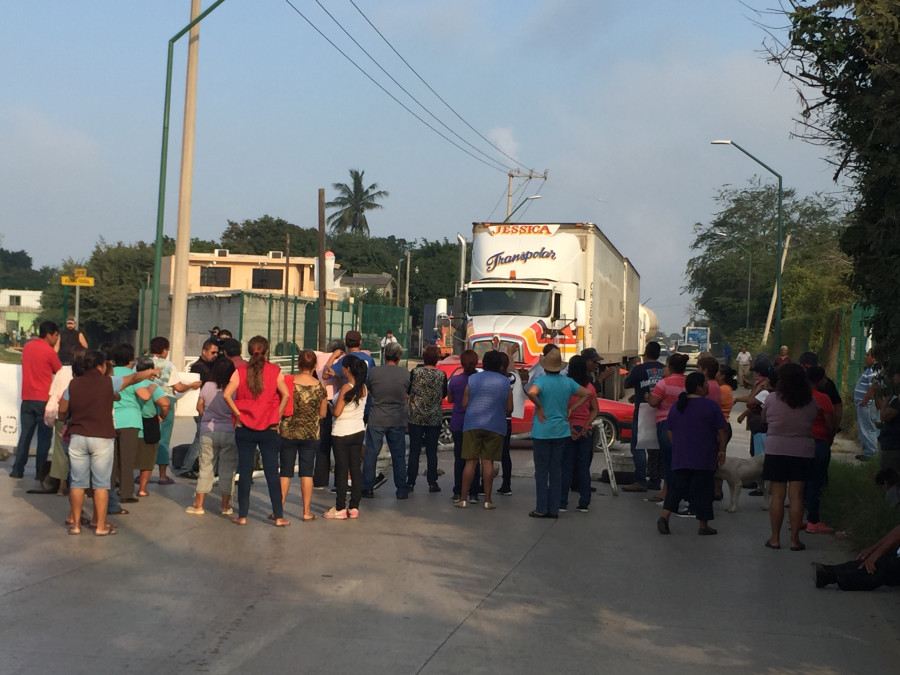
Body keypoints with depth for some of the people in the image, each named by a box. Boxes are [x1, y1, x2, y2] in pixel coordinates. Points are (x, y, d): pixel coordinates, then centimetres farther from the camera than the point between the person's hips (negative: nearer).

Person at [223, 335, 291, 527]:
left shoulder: (240, 371, -1)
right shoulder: (274, 371, -3)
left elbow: (227, 394, -13)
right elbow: (285, 394, -12)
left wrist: (238, 414, -4)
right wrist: (277, 417, -2)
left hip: (245, 429, 1)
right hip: (269, 429, -1)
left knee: (245, 471, 7)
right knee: (272, 472, 4)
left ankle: (242, 516, 10)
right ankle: (278, 516, 5)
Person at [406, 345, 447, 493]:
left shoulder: (415, 372, -9)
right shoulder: (441, 375, -7)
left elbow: (408, 389, 3)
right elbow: (444, 394, 6)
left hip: (416, 417, 0)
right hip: (435, 418, 0)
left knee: (414, 450, 5)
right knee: (432, 451, 7)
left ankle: (411, 482, 6)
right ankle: (432, 483, 7)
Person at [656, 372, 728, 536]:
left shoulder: (677, 405, 7)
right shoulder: (710, 405, -8)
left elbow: (670, 430, 12)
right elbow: (722, 431, -6)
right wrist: (722, 450, 3)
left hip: (680, 457, 4)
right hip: (704, 458, -4)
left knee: (677, 487, 8)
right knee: (702, 489, 3)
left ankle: (665, 515, -9)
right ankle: (703, 525, 9)